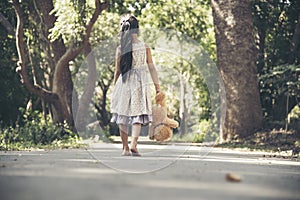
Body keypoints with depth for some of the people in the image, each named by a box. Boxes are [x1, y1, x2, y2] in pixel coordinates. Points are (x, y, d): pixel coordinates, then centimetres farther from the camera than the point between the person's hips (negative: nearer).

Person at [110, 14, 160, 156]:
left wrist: (115, 87, 12)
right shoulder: (145, 47, -3)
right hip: (140, 82, -1)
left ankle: (125, 148, 13)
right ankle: (133, 144, -18)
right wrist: (157, 86, 5)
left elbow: (117, 71, 1)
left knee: (122, 117, 10)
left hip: (123, 83, 1)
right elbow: (151, 68, -1)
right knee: (138, 115, 2)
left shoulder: (120, 49, -3)